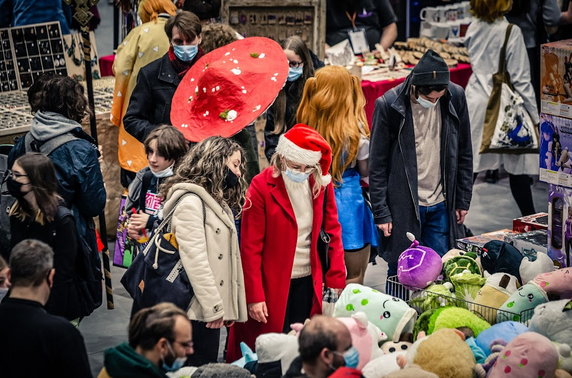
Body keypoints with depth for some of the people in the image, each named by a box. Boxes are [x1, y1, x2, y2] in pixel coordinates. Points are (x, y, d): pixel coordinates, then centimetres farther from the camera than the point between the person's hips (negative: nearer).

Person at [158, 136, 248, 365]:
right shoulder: (190, 201, -12)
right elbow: (194, 258, -19)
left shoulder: (217, 201, 19)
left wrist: (227, 307, 11)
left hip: (213, 309, 9)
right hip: (199, 311, -9)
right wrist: (213, 307, -19)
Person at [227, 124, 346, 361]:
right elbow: (250, 247, -10)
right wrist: (254, 296, -11)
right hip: (272, 285, -4)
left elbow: (332, 231, 7)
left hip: (309, 282, 4)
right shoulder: (262, 187, -12)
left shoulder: (321, 183, 0)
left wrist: (336, 279, 1)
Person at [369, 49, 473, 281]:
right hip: (403, 207, -3)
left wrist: (463, 200, 9)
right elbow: (377, 164, -5)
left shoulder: (455, 97, -2)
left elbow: (464, 153, 9)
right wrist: (380, 212, -7)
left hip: (442, 205, 3)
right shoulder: (389, 105, -11)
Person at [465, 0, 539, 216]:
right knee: (517, 167, 6)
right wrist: (534, 116, -8)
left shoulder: (473, 29, 2)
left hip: (476, 99, 5)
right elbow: (520, 79, -14)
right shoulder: (511, 32, -15)